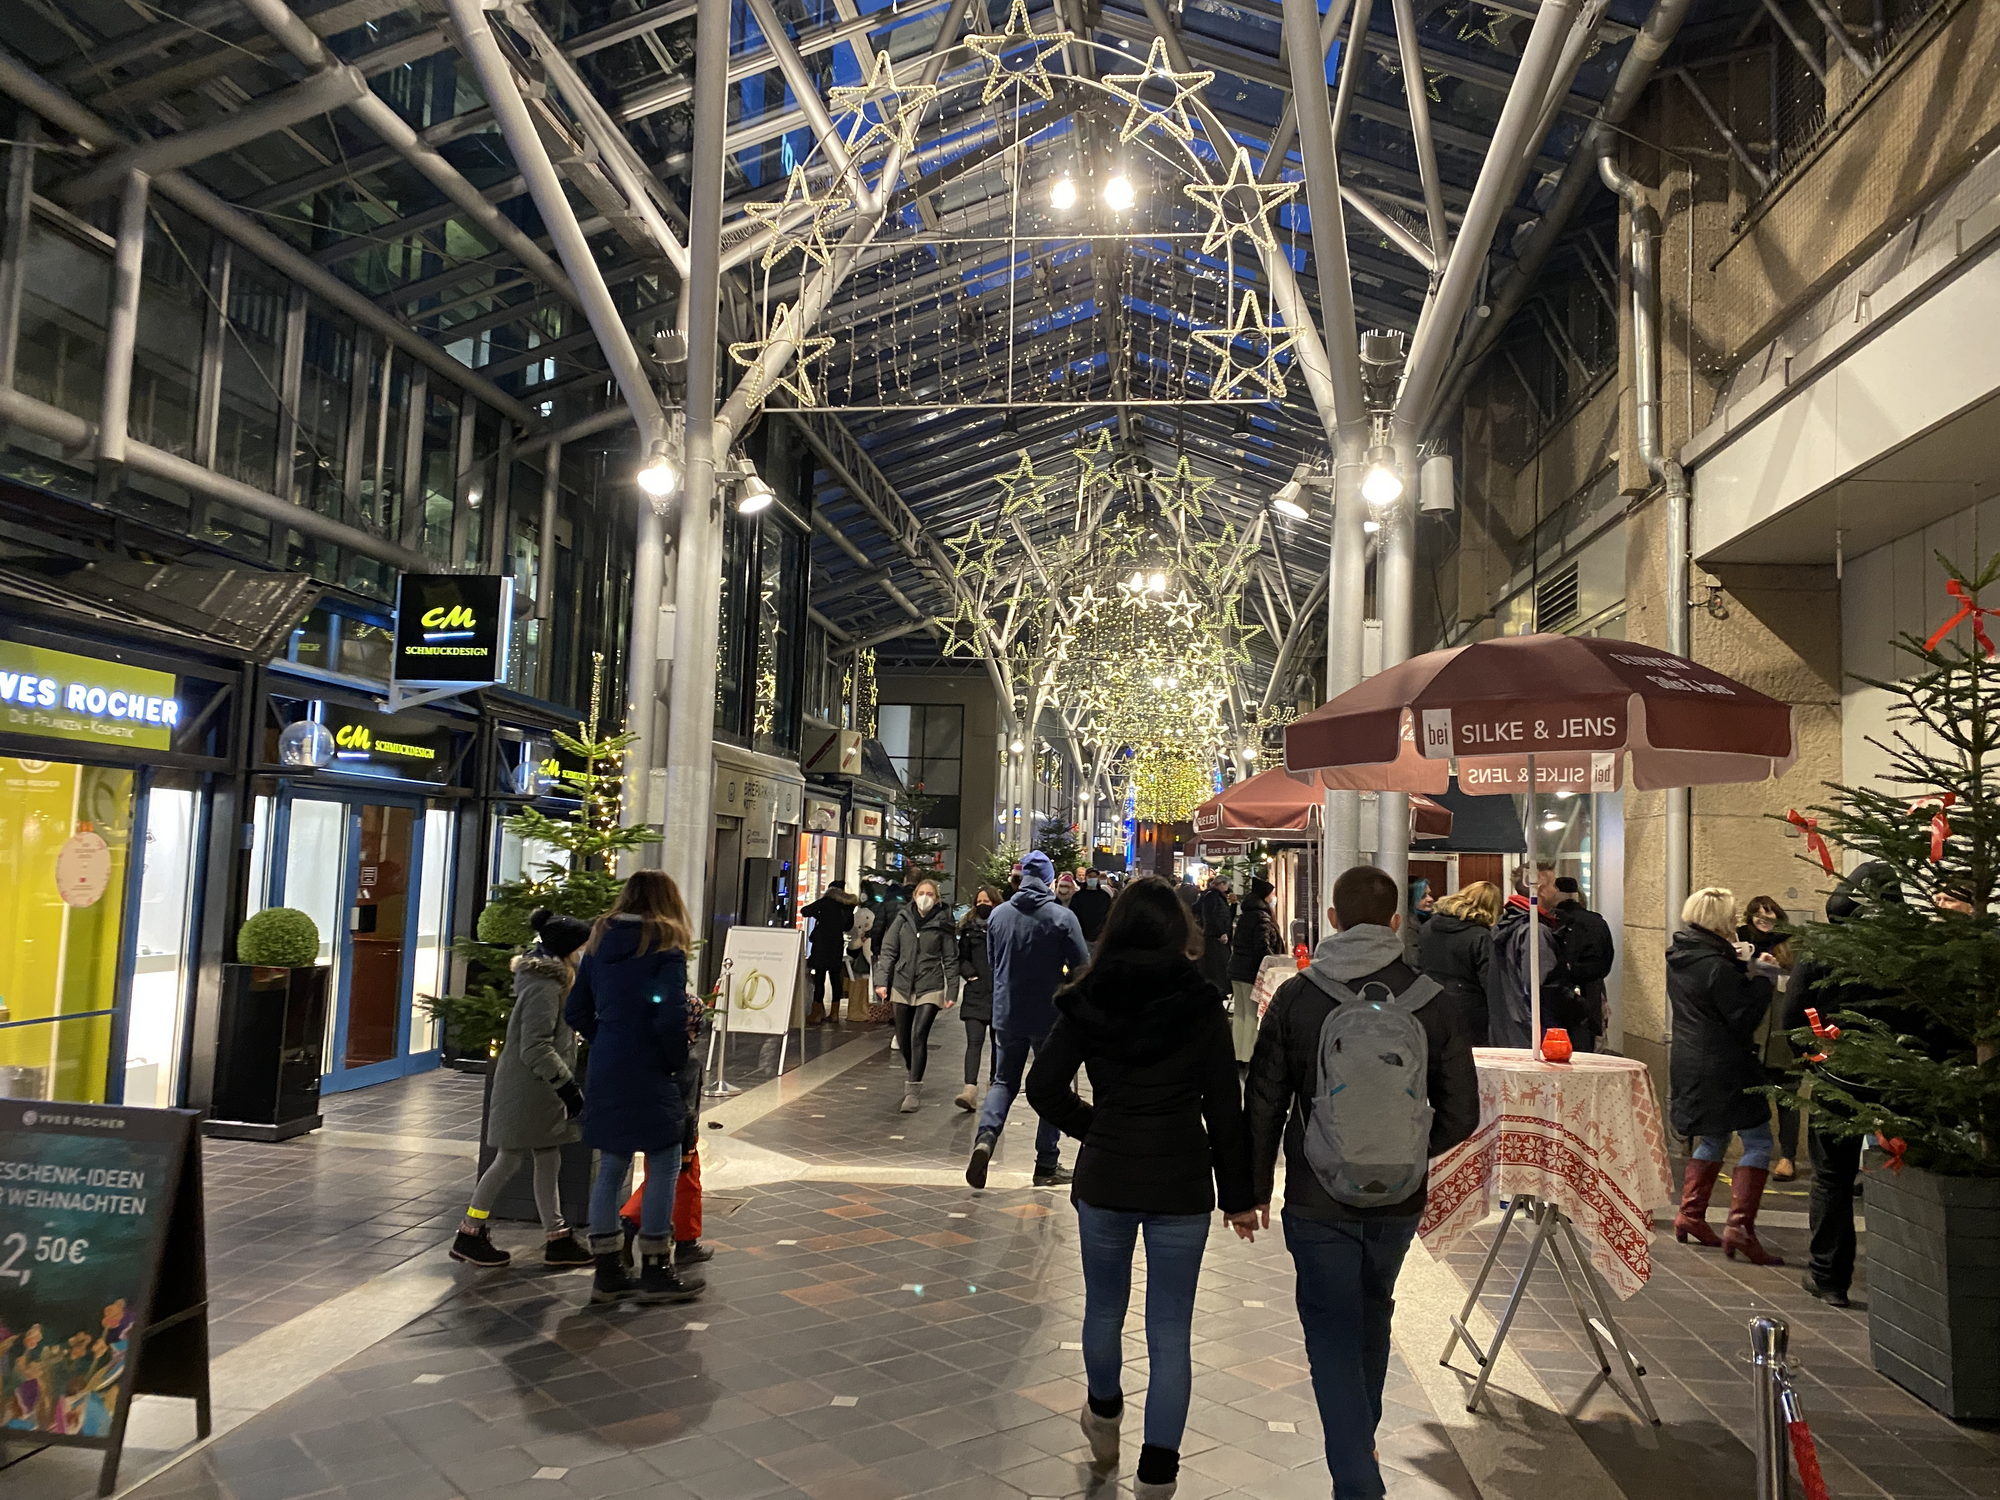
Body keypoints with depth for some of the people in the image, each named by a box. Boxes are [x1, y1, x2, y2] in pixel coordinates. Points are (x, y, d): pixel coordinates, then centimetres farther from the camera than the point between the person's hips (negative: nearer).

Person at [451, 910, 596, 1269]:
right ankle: (469, 1234, 15)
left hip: (539, 1089, 10)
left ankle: (558, 1240, 16)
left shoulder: (552, 980, 11)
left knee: (548, 1161, 11)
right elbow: (535, 1049, -24)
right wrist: (568, 1086, -23)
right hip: (526, 1088, -10)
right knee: (510, 1159, 1)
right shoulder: (544, 987, -20)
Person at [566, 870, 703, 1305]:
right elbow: (671, 1017, -18)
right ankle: (655, 1272, 11)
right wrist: (678, 1062, -3)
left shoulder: (600, 942, 8)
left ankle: (608, 1272, 21)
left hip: (604, 1073, 7)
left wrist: (603, 1043, 15)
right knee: (663, 1166, 6)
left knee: (611, 1167, 14)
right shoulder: (666, 947, -12)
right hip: (648, 1074, -7)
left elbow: (576, 1010, 10)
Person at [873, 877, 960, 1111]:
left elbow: (951, 960, 1)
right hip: (902, 986, 3)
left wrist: (952, 992, -4)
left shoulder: (942, 924, -1)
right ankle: (911, 1072, 41)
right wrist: (881, 980, -5)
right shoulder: (902, 919, 4)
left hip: (930, 988, -3)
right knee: (903, 1039, 12)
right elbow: (888, 951, 5)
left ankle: (913, 1092, -8)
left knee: (918, 1036, -14)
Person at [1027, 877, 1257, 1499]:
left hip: (1104, 1178, 2)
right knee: (1170, 1330, 9)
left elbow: (1044, 1086, -7)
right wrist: (1238, 1195, 3)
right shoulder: (1202, 1006, -10)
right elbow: (1224, 1109, -6)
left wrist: (1093, 1128, 8)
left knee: (1105, 1307, 23)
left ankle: (1104, 1414, 47)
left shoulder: (1087, 1000, -6)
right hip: (1182, 1186, -2)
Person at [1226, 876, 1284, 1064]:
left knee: (1239, 1012, 11)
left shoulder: (1244, 915, 14)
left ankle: (1237, 1054, 15)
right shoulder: (1262, 917, -14)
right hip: (1252, 971, -9)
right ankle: (1247, 1056, -4)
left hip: (1236, 970, 9)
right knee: (1252, 1014, -4)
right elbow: (1263, 947, -20)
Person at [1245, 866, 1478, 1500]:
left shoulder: (1295, 997, -10)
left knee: (1333, 1335, 8)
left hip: (1318, 1203, -3)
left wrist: (1257, 1186, 7)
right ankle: (1361, 1442, 44)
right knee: (1372, 1316, 24)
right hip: (1400, 1202, 3)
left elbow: (1263, 1104, -6)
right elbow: (1461, 1114, -2)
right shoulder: (1433, 1002, -7)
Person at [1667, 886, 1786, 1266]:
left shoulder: (1679, 958, 7)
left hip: (1690, 1064, 9)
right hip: (1724, 1067, -9)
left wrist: (1741, 967, 7)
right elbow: (1746, 1017, -16)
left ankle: (1690, 1214, 21)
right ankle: (1740, 1226, -7)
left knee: (1713, 1139, 21)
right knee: (1758, 1142, -2)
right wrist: (1762, 977, -7)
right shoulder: (1716, 966, -20)